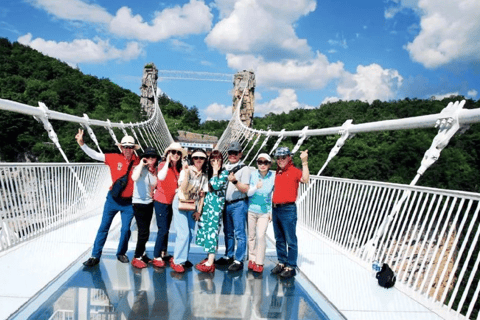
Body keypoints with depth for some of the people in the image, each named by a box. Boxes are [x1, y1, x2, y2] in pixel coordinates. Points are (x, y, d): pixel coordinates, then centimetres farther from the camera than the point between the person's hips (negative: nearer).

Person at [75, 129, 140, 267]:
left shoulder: (138, 162, -6)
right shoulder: (114, 158, -6)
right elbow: (95, 155, -7)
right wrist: (81, 144, -16)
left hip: (128, 202, 0)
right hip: (113, 199, 0)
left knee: (126, 229, 5)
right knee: (104, 227, 7)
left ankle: (121, 253, 27)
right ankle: (95, 256, 16)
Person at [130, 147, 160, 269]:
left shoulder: (155, 170, 5)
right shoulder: (140, 168, -13)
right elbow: (134, 178, -36)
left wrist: (154, 194, 4)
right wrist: (141, 164, -27)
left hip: (149, 203, 6)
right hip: (139, 203, -6)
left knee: (145, 232, 14)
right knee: (144, 232, -8)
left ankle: (141, 254, 30)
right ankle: (136, 258, 6)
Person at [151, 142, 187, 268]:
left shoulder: (178, 168, 5)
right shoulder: (163, 165, -11)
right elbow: (161, 177, -32)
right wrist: (167, 162, -25)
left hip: (171, 201, 6)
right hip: (161, 201, -6)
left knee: (166, 229, 15)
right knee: (163, 229, -7)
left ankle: (164, 253, 28)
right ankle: (157, 257, 2)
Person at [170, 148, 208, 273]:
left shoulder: (204, 176, 5)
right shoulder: (186, 170, -10)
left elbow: (202, 195, 7)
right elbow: (184, 189, -20)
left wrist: (199, 211, 3)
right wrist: (186, 173, -28)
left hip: (193, 207, 5)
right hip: (180, 204, -5)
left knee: (190, 234, 6)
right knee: (184, 233, -11)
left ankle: (181, 257, 24)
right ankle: (177, 261, 1)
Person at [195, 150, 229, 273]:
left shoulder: (224, 173, -4)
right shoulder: (209, 172, 15)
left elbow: (216, 186, -17)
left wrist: (215, 172, -9)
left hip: (217, 203, -7)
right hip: (207, 202, 7)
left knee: (212, 229, -10)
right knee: (205, 227, 7)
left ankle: (210, 263, -9)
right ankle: (209, 257, 18)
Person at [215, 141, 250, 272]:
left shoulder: (244, 169, -6)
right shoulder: (225, 167, 14)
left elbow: (245, 189, -13)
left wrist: (235, 181, -27)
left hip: (238, 204, -7)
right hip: (226, 204, 7)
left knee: (239, 234, -3)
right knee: (228, 232, 16)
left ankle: (238, 261, 3)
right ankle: (228, 256, 27)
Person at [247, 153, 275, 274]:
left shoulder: (273, 176, -5)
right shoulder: (253, 175, -3)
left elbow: (273, 195, 4)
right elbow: (248, 193, -2)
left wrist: (271, 212, 4)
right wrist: (256, 187, -22)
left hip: (264, 211, -2)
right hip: (252, 209, 2)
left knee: (261, 236, -8)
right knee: (251, 236, 9)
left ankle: (259, 263, 4)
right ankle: (252, 259, 25)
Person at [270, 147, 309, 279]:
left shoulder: (294, 171, -4)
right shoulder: (278, 172, 15)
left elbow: (305, 180, -25)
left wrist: (304, 162, -27)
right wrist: (272, 210, 17)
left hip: (288, 209, -7)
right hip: (276, 209, 7)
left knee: (290, 240, -2)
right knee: (279, 239, 15)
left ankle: (291, 267, 6)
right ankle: (281, 263, 26)